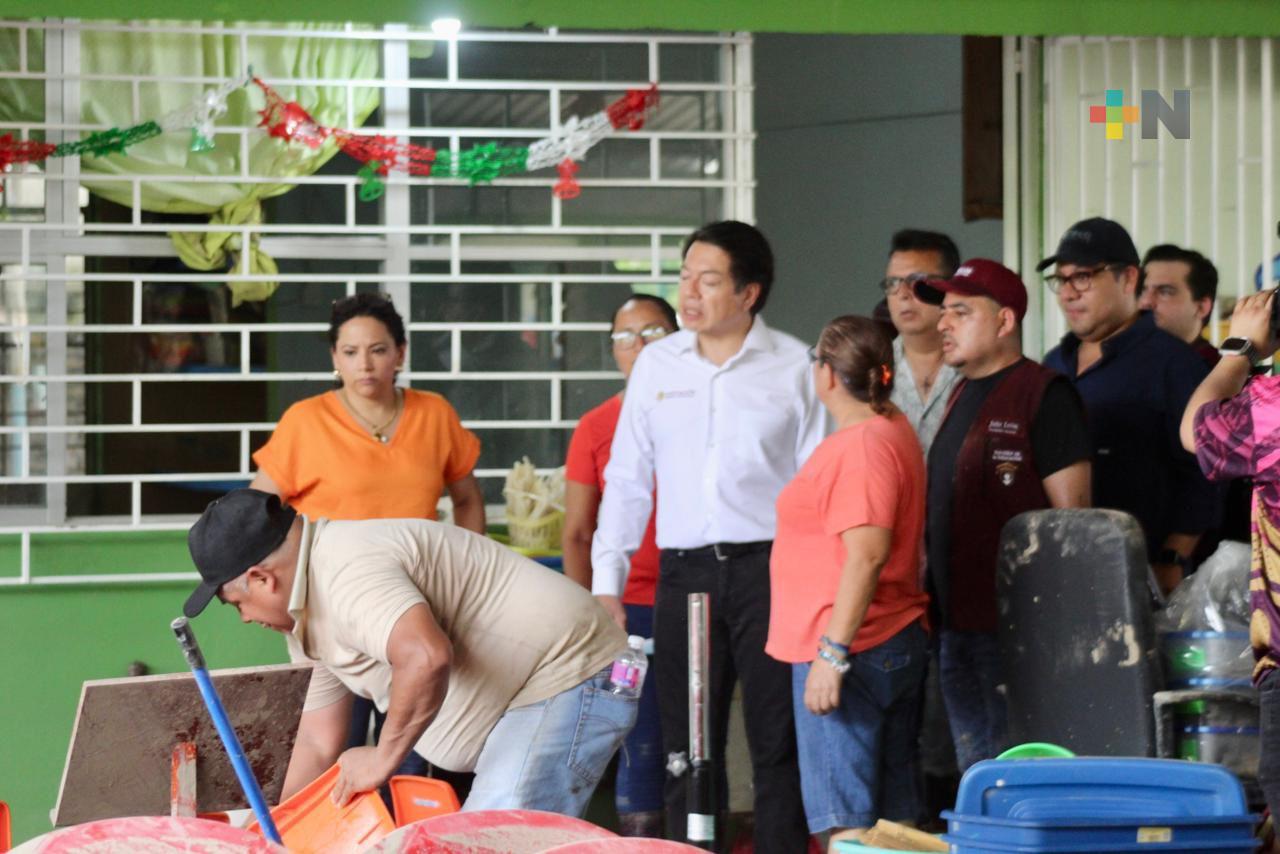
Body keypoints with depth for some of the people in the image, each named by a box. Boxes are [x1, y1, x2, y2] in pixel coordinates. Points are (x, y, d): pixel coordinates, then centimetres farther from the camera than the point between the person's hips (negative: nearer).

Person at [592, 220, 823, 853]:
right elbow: (627, 479, 13)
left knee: (777, 746, -2)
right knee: (686, 748, 5)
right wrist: (606, 581, 6)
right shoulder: (657, 364, 10)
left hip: (768, 566, -3)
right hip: (683, 570, 3)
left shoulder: (793, 367, 1)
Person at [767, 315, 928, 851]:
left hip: (849, 649, -10)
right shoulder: (895, 431, 14)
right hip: (901, 645, 10)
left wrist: (832, 652, -23)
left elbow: (867, 554, -23)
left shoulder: (859, 446, -17)